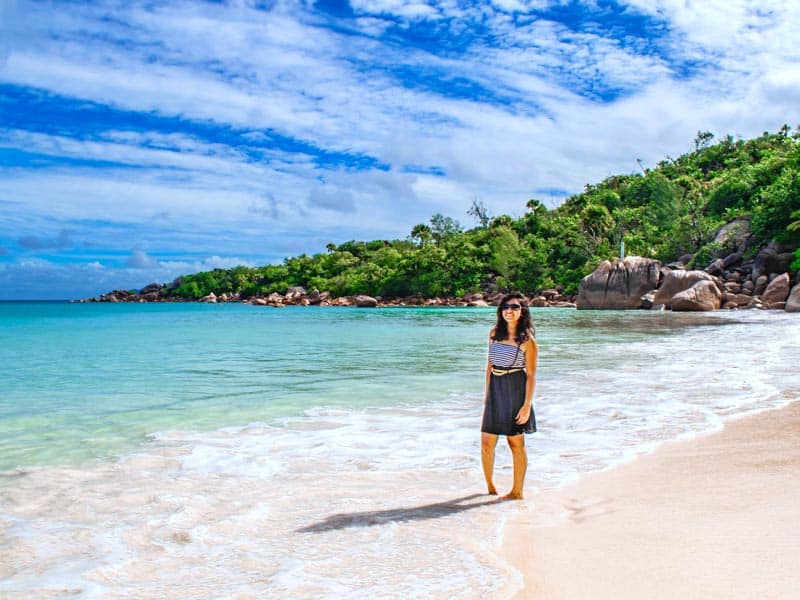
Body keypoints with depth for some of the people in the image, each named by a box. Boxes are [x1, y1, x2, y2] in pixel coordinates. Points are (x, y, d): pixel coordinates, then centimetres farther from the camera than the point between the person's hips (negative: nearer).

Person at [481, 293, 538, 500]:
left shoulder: (527, 339, -7)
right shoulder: (494, 333, 8)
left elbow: (531, 375, -8)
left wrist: (527, 405, -13)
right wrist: (487, 393, 12)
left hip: (515, 391, -5)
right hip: (495, 391, 5)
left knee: (516, 443, 4)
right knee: (486, 443, 6)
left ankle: (517, 491, 17)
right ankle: (489, 485, 26)